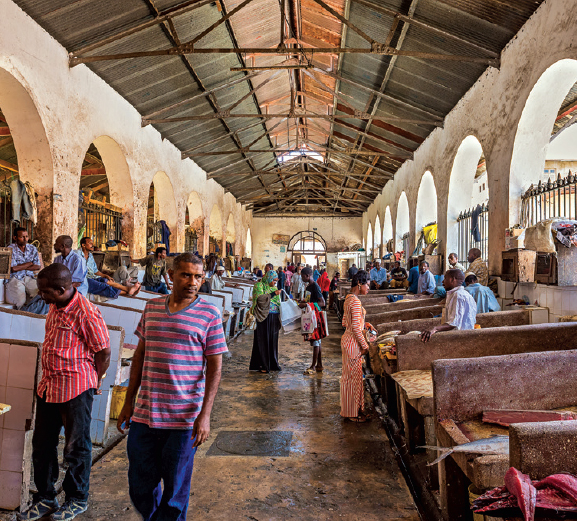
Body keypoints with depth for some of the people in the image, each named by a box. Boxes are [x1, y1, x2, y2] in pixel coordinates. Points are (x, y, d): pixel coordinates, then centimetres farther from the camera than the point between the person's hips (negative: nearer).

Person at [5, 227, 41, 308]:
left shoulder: (33, 249, 9)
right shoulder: (10, 249, -4)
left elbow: (37, 267, 3)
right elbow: (13, 269, -13)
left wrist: (20, 267, -6)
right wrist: (30, 263, -2)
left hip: (30, 278, 3)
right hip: (15, 279, -3)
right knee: (20, 301, -28)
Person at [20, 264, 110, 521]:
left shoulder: (86, 313, -22)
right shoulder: (55, 307, 5)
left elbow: (104, 353, -16)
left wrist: (90, 385, -3)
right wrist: (49, 379, 15)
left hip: (76, 390, -8)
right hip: (48, 387, 8)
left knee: (76, 447, 9)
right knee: (42, 445, 18)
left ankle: (77, 500, 29)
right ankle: (45, 498, 37)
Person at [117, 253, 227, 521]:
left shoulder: (209, 314, -6)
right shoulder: (152, 307, 6)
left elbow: (214, 368, -6)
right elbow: (140, 355, 13)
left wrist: (205, 415, -12)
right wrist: (129, 402, 13)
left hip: (184, 418, -4)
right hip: (144, 415, 4)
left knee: (175, 490, 11)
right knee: (140, 488, 16)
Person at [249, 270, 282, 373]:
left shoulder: (274, 287, 15)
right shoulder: (259, 286, -5)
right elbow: (260, 298, -19)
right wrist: (273, 294, -22)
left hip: (274, 317, 6)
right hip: (264, 317, -6)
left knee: (273, 340, 9)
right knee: (263, 340, -1)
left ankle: (273, 364, 17)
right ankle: (262, 365, 6)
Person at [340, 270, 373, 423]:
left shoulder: (348, 299, 9)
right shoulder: (355, 301, -21)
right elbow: (356, 328, -23)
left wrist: (364, 324, 15)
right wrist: (365, 346, -15)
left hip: (347, 340, 10)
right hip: (353, 343, -10)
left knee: (349, 376, 17)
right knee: (354, 376, 2)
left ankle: (348, 410, 28)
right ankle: (354, 413, 14)